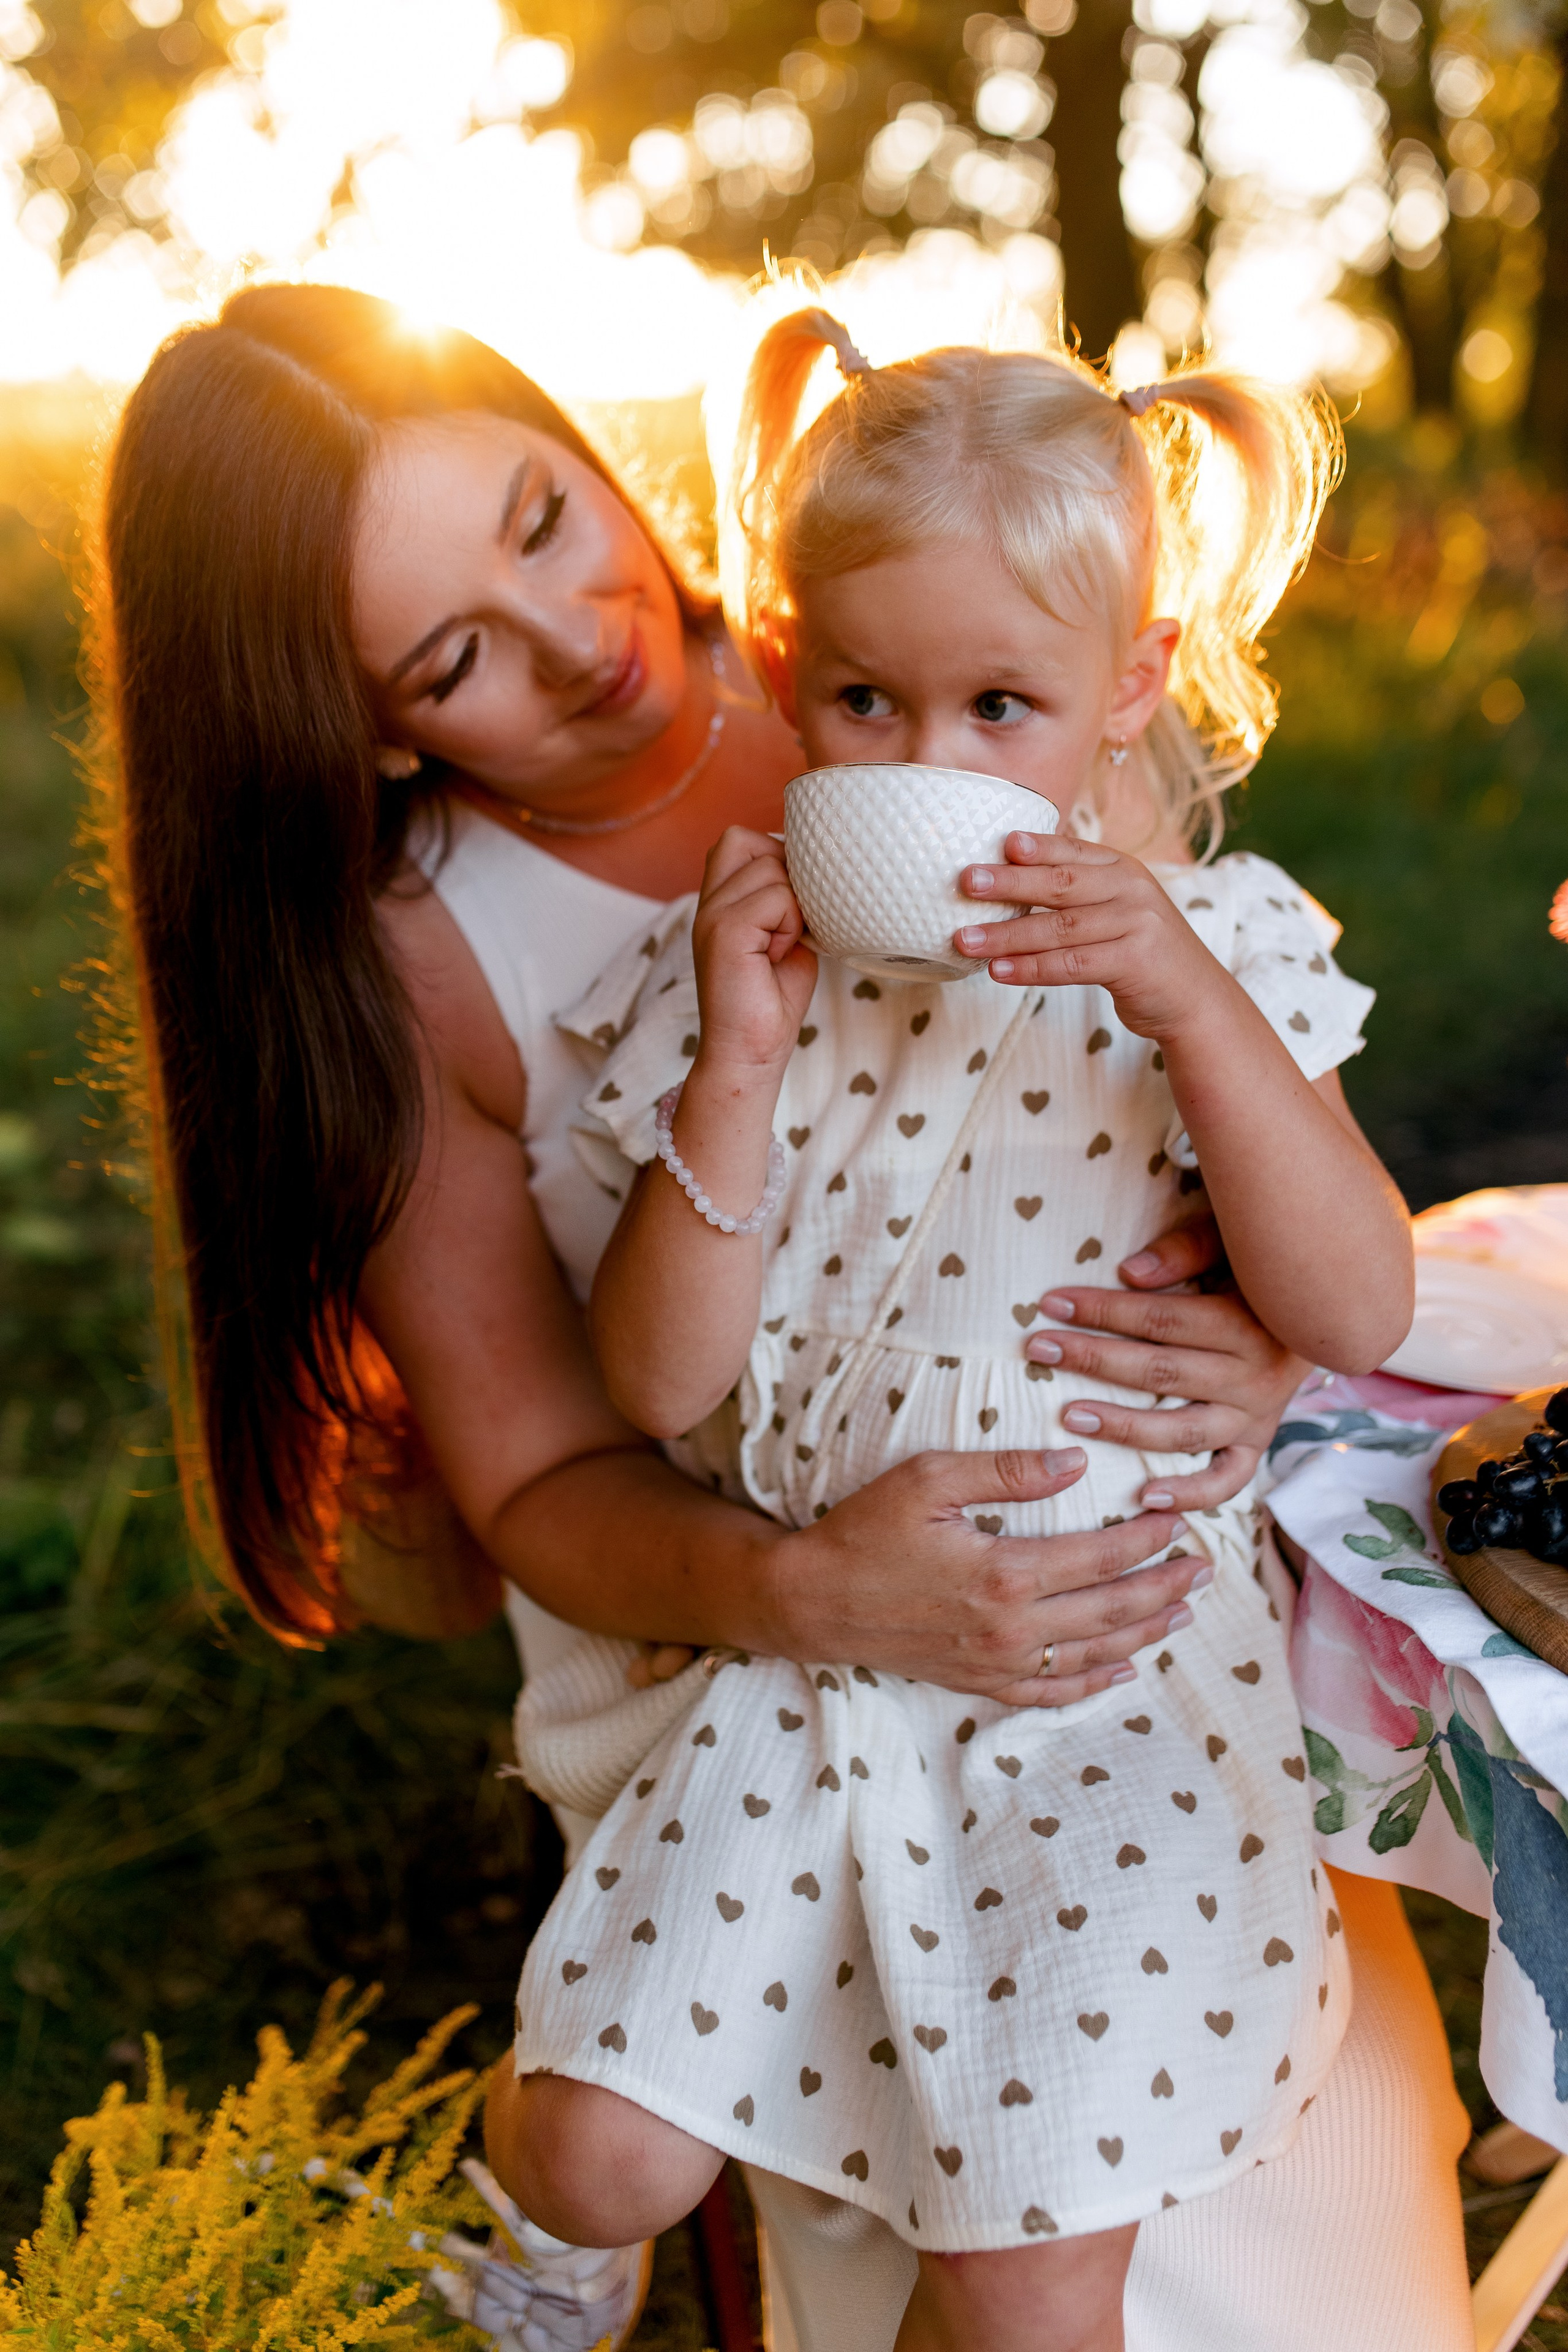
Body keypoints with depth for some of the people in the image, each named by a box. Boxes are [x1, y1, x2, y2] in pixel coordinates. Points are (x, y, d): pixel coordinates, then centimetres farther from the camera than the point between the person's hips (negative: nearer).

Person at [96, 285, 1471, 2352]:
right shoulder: (404, 974, -13)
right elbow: (539, 1479, -9)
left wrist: (1268, 1329, -24)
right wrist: (806, 1594, -28)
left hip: (1144, 1579, 2)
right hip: (749, 1665, -2)